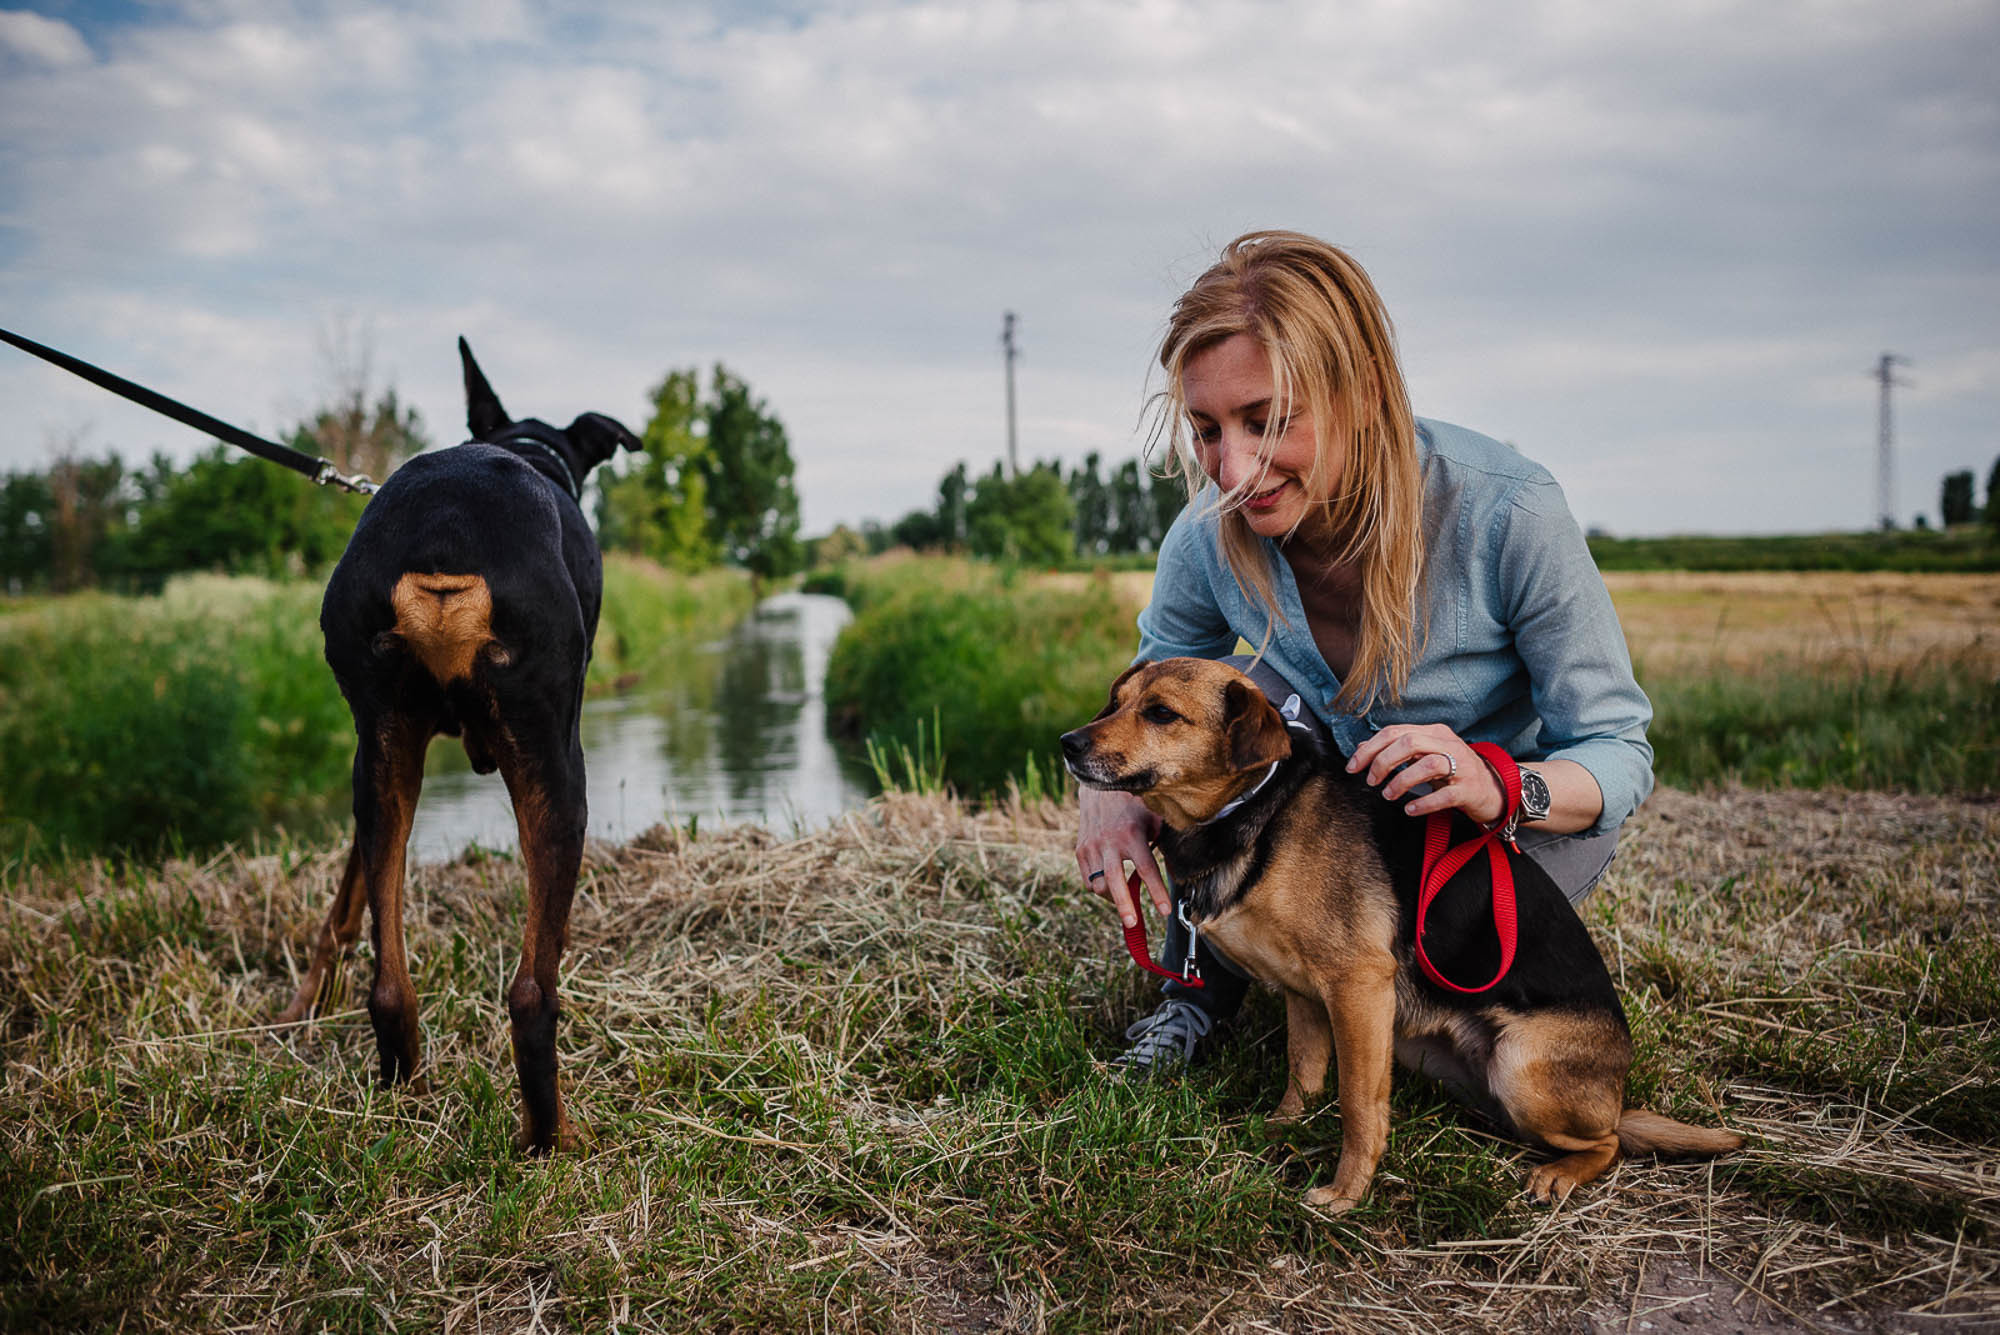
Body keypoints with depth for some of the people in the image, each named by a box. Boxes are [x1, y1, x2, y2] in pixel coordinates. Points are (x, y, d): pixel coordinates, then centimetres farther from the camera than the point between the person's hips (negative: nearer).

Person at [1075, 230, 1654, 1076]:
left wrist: (1501, 787, -47)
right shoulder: (1212, 533, -21)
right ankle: (1199, 991, -5)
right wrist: (1113, 785, -27)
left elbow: (1618, 753, -24)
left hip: (1527, 815, -3)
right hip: (1346, 798, 4)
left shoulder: (1510, 515, -33)